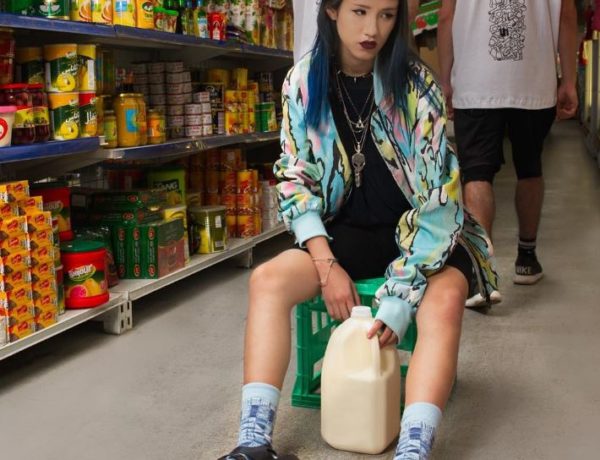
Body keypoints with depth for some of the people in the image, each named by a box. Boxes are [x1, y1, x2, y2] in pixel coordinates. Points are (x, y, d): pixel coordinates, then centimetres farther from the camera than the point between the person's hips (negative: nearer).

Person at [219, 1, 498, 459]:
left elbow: (436, 193, -17)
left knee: (445, 298, -33)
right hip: (346, 231, 2)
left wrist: (401, 295, -24)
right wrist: (327, 265, -15)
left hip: (416, 230, -2)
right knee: (268, 279, -22)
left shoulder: (417, 85, -13)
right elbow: (294, 180, -2)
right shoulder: (302, 82, -5)